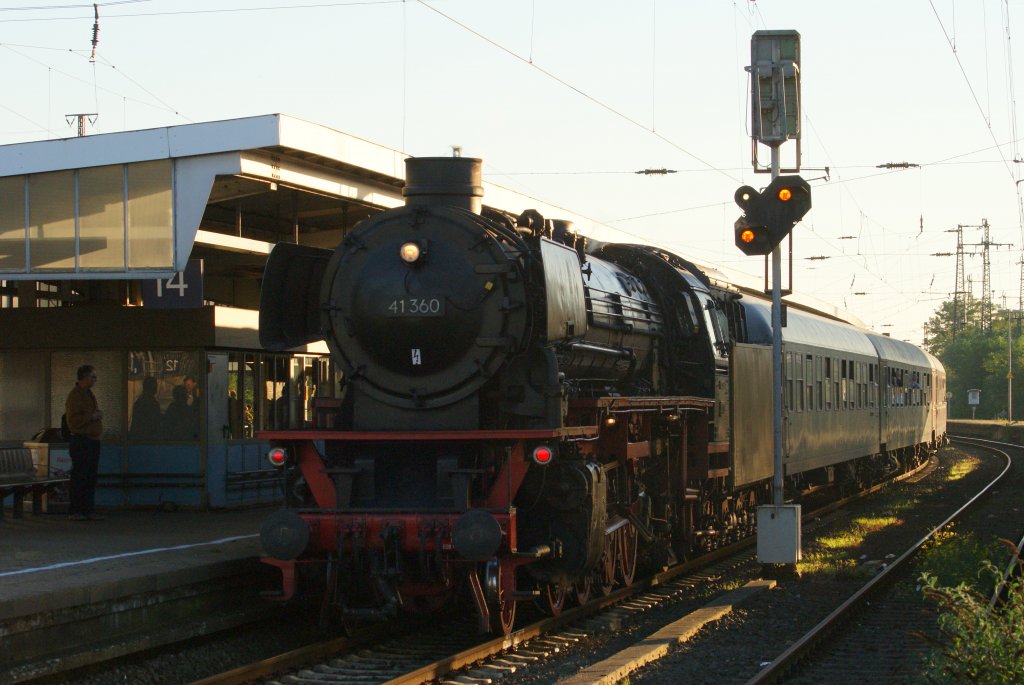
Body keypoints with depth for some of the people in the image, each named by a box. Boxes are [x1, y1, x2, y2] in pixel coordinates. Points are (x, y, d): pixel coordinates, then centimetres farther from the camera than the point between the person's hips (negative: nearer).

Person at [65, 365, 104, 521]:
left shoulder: (89, 394, 19)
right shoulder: (75, 395, -10)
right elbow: (73, 420, -18)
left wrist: (98, 415, 11)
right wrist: (92, 416, -16)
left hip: (93, 440, 9)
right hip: (81, 441, -9)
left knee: (91, 478, 9)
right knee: (79, 477, -8)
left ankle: (88, 510, 13)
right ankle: (74, 511, -5)